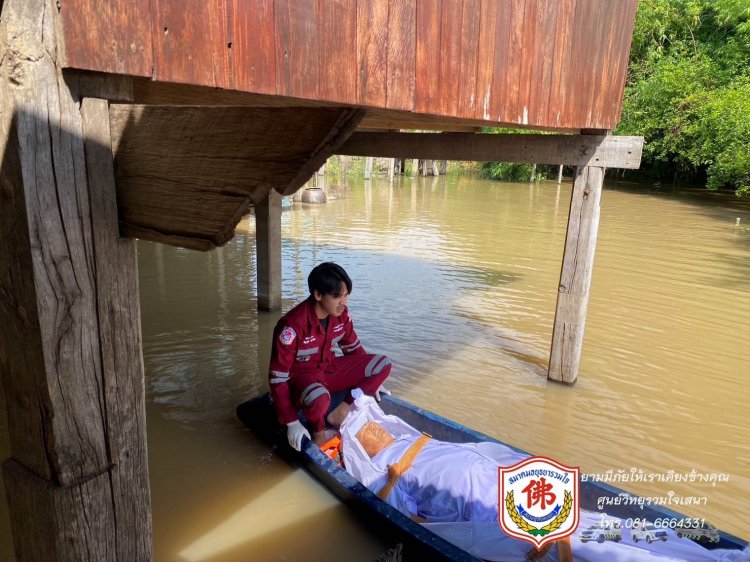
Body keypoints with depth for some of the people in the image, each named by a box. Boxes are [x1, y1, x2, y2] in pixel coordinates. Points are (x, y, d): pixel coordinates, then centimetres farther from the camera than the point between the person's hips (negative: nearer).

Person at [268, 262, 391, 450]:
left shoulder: (341, 314, -10)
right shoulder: (293, 325, -29)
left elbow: (353, 348, 10)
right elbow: (277, 377, -24)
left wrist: (370, 381, 14)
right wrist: (292, 423, -25)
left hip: (329, 369, 6)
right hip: (300, 377, -6)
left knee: (382, 364, -8)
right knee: (319, 397, -42)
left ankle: (338, 413, -5)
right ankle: (319, 432, -7)